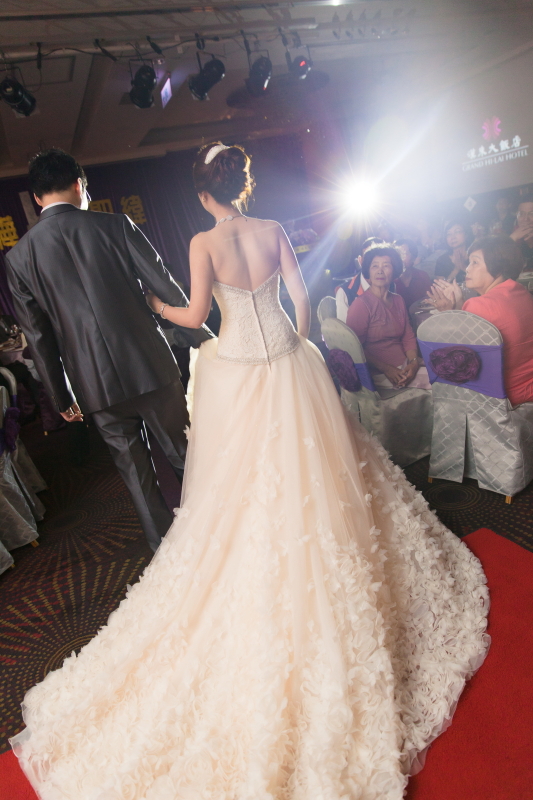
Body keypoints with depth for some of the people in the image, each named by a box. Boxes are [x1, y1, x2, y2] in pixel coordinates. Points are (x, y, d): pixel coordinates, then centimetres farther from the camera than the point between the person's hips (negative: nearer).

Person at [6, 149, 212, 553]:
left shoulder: (19, 255, 3)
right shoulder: (115, 225, -2)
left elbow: (38, 335, 4)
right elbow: (167, 286, -1)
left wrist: (61, 396, 12)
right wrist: (201, 336, 10)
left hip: (95, 383, 2)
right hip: (150, 365, -1)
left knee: (134, 466, 16)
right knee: (184, 454, 15)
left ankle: (165, 544, 30)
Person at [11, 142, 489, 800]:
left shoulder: (204, 243, -7)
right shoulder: (273, 230, 2)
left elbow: (196, 315, -10)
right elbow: (301, 297, 4)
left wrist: (154, 305, 9)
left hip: (237, 370, -3)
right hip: (289, 363, 4)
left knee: (244, 485, 10)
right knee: (309, 473, 17)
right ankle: (327, 578, 34)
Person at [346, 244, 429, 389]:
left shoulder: (398, 301, 13)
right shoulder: (360, 304, -8)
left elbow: (408, 337, 12)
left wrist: (414, 362, -8)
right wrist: (386, 369, -18)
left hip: (405, 367, 7)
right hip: (379, 374, -7)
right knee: (431, 380, -19)